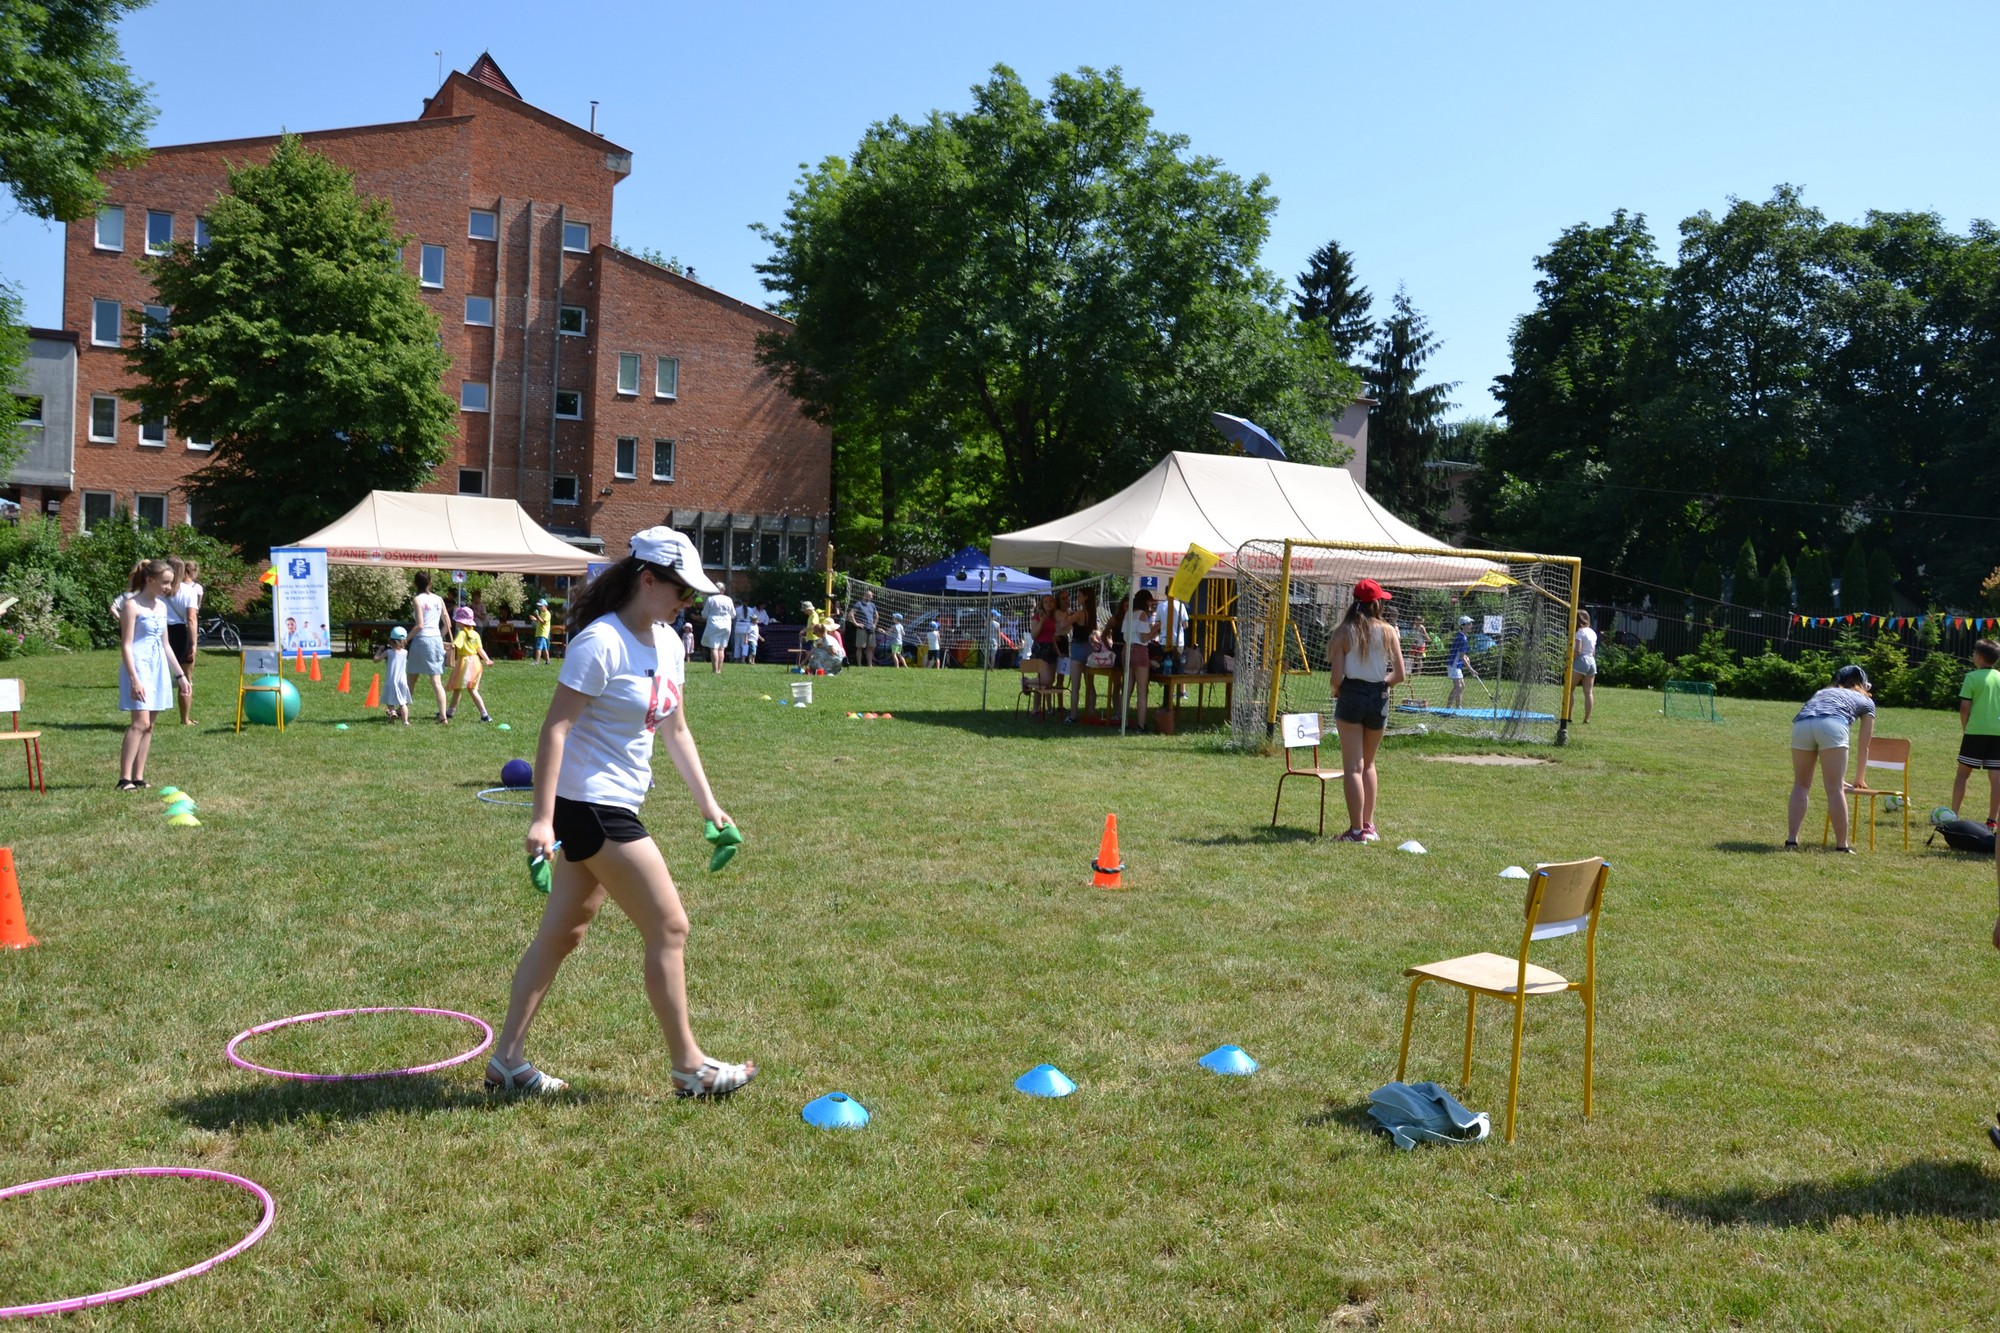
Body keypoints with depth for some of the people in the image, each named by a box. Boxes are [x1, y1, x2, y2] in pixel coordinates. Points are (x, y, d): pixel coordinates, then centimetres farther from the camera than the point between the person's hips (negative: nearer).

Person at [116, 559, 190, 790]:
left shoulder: (161, 606, 14)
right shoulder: (132, 605, -8)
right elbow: (126, 645, -13)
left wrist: (180, 674, 20)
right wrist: (134, 679, -20)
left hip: (159, 667, 8)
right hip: (138, 665, -8)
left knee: (149, 725, 6)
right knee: (140, 721, -16)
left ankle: (138, 777, 10)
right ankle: (125, 778, -16)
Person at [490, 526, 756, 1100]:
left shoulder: (668, 644, 9)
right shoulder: (602, 642, -18)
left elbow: (675, 730, 17)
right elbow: (555, 727, -20)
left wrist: (707, 802, 16)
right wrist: (541, 818, -25)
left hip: (613, 807, 9)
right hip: (591, 805, -9)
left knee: (562, 933, 13)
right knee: (669, 927, -3)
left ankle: (507, 1059, 23)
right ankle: (689, 1067, 10)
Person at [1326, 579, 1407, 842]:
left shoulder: (1343, 632, -7)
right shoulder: (1388, 631, -2)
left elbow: (1337, 677, -11)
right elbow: (1399, 674, -3)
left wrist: (1336, 691, 9)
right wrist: (1382, 682, 14)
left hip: (1351, 696, -3)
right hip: (1378, 698, 3)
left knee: (1353, 767, 1)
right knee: (1368, 764, 19)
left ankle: (1357, 830, -1)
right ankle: (1368, 824, 22)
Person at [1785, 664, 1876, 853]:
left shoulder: (1823, 692, 42)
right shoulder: (1866, 702, 32)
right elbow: (1863, 748, 34)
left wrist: (1837, 778, 57)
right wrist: (1860, 781, 47)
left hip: (1801, 724, 3)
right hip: (1832, 725, -3)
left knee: (1801, 785, 14)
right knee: (1835, 789, 1)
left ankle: (1792, 840, 6)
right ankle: (1841, 846, 2)